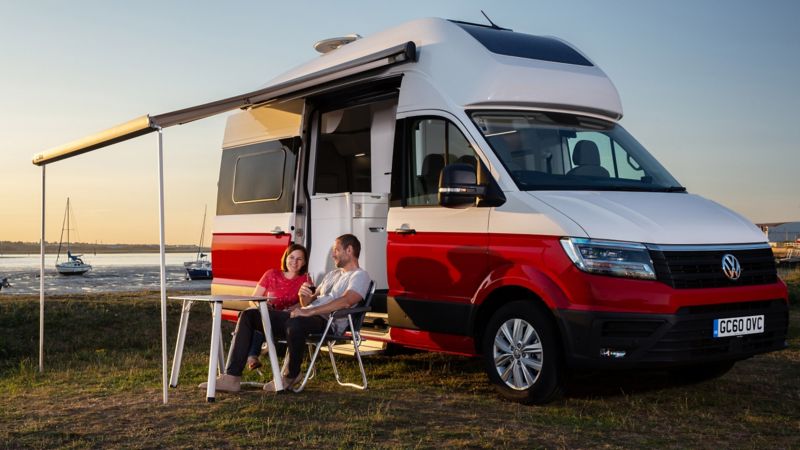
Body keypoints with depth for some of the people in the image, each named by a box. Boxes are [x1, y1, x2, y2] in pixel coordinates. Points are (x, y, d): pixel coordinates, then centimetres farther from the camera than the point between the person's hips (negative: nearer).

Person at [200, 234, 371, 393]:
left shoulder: (360, 275, 1)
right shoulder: (333, 275, 31)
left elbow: (346, 301, -19)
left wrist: (310, 311, -27)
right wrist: (304, 296, 2)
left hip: (327, 322, -9)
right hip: (306, 316, 9)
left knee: (295, 323, -43)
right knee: (248, 315, -1)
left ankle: (291, 376, -15)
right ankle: (232, 377, -10)